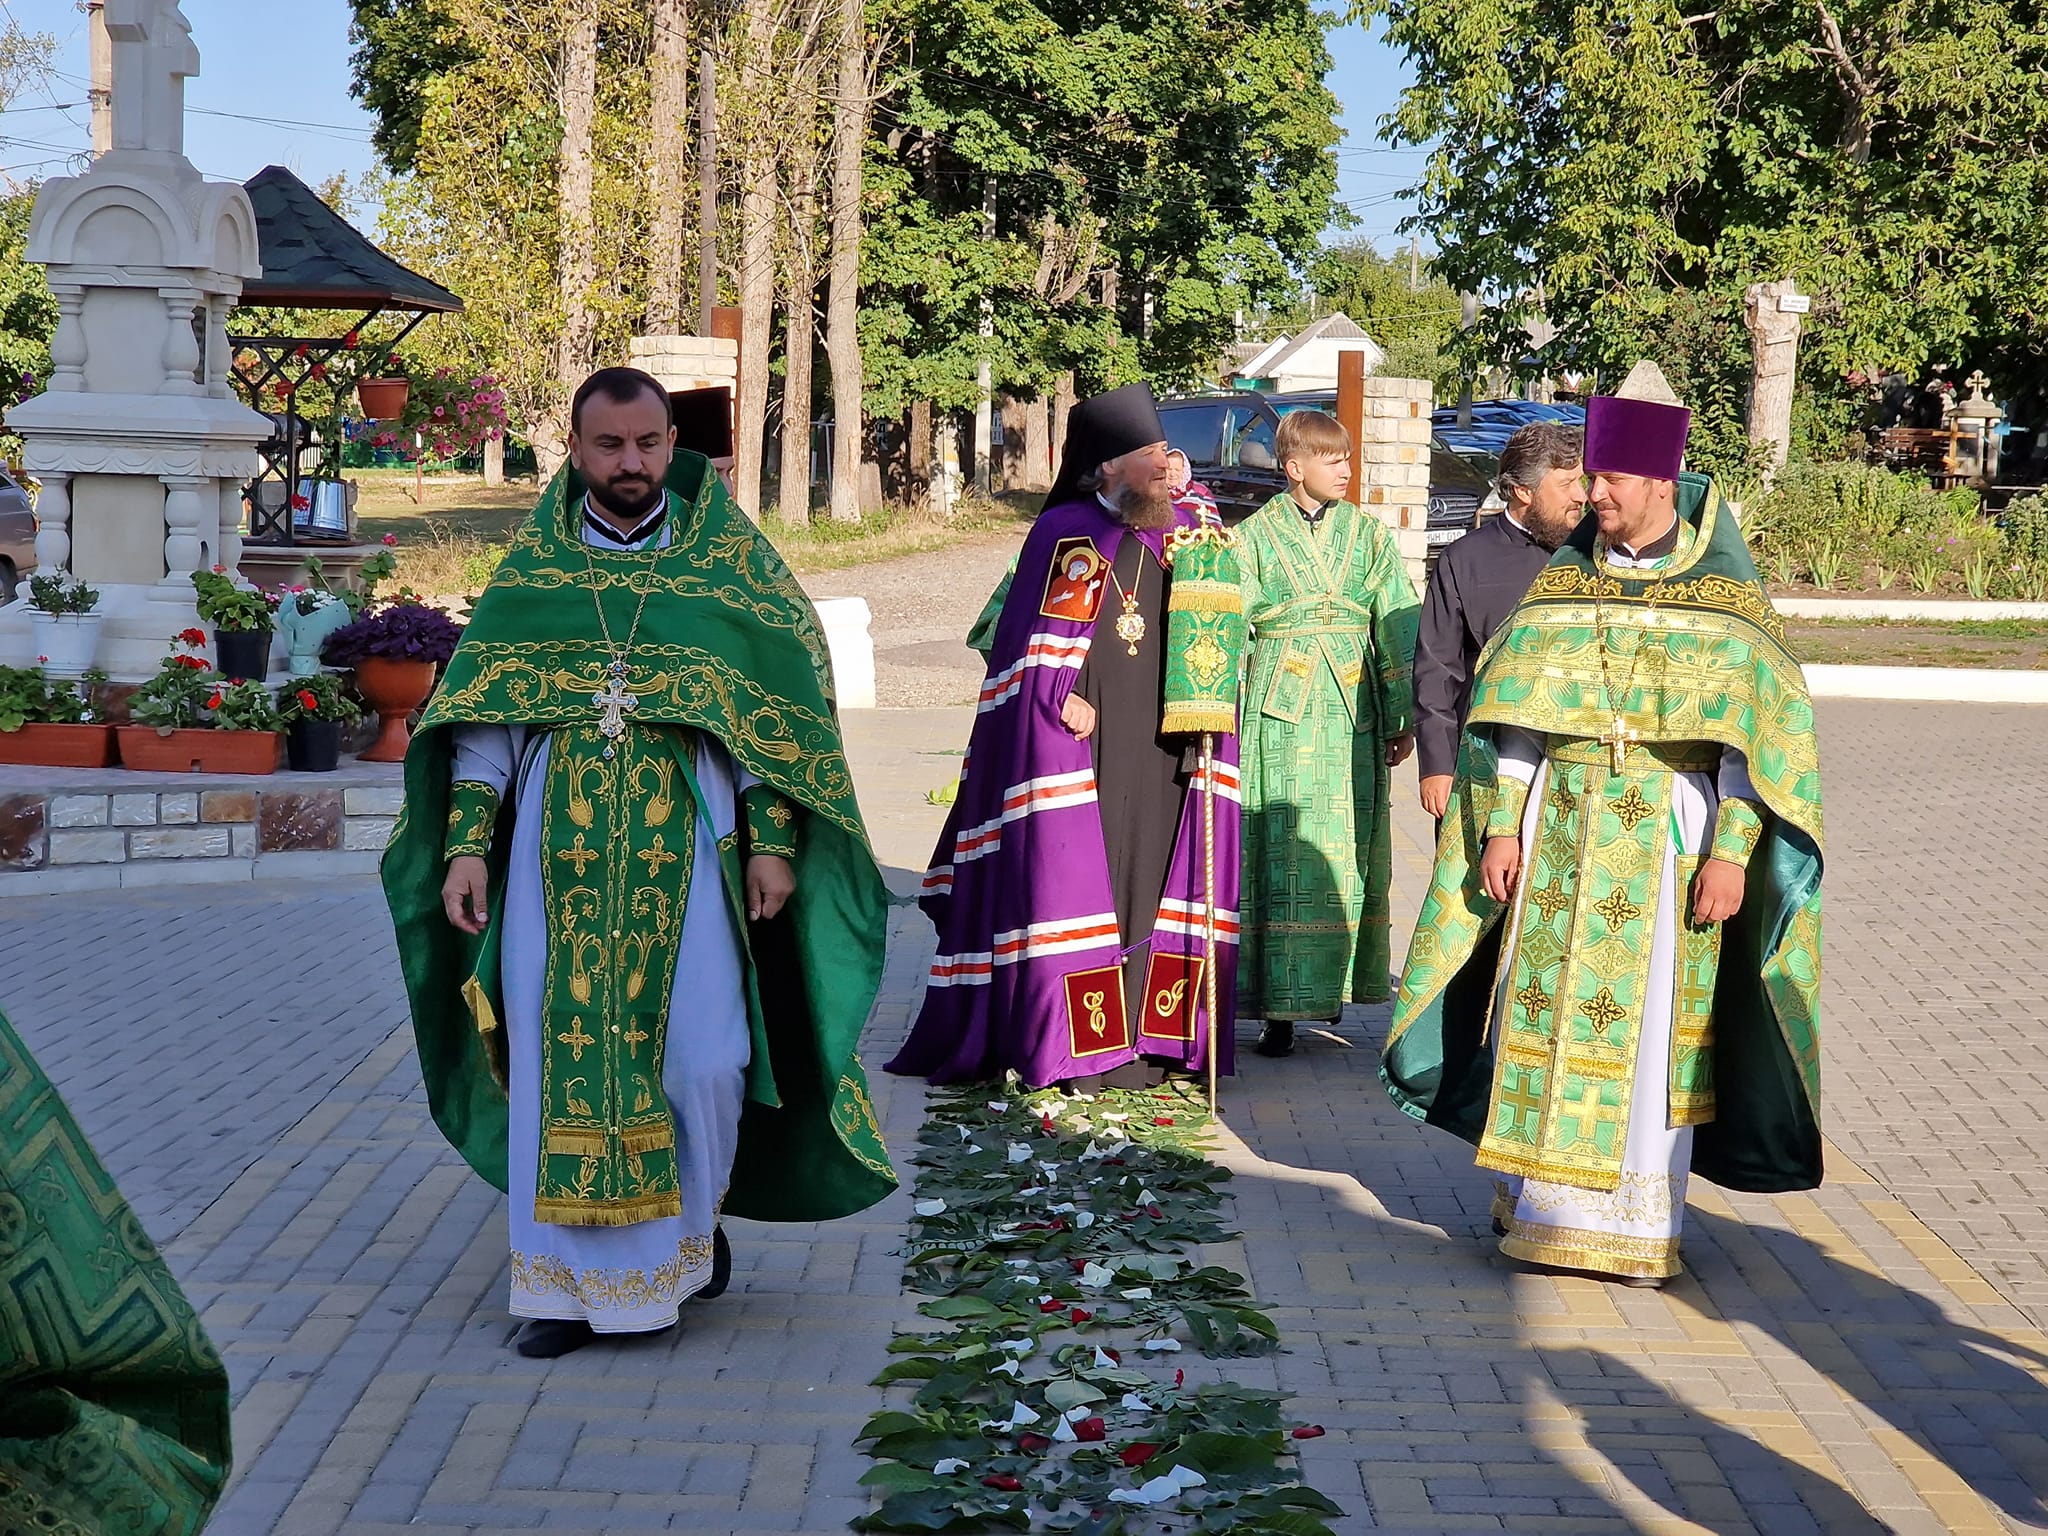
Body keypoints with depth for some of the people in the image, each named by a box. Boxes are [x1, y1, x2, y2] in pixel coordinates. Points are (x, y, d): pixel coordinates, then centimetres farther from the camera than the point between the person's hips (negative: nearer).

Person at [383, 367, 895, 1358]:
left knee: (700, 1057, -5)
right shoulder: (532, 571, 7)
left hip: (684, 856, -1)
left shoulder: (725, 558, 4)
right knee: (561, 1062, 1)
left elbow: (771, 703, 4)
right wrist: (467, 844, -3)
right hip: (559, 856, 1)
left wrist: (773, 840, -4)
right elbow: (484, 714, 6)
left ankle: (691, 1221, 24)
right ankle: (569, 1280, 11)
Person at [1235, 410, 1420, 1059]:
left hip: (1352, 709, 2)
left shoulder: (1368, 535, 10)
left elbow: (1397, 629, 10)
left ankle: (1334, 985, 17)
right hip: (1281, 708, -2)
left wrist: (1402, 718, 6)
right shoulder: (1254, 536, 4)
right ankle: (1280, 1006, -4)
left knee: (1347, 849, 3)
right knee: (1282, 850, -6)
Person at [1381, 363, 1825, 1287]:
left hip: (1669, 837, -2)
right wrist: (1501, 825, -2)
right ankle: (1544, 1200, 16)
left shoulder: (1725, 591, -4)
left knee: (1654, 1024, 1)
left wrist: (1731, 855, -12)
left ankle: (1642, 1219, 11)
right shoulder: (1563, 581, 5)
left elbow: (1756, 735, -6)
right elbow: (1514, 715, 5)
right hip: (1561, 830, 3)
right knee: (1550, 1012, 4)